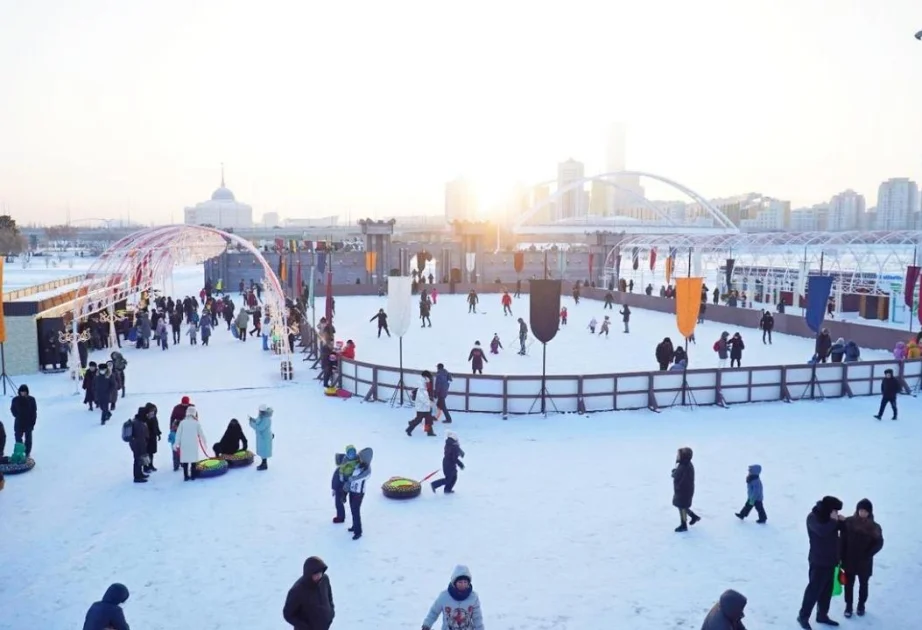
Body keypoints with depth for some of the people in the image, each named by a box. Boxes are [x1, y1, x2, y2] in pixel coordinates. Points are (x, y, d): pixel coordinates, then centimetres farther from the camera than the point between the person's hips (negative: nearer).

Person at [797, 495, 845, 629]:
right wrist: (833, 521, -24)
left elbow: (841, 529, 13)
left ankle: (822, 615, 30)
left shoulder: (828, 517, 6)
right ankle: (803, 616, 9)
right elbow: (822, 531, -33)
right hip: (818, 562, -8)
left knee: (827, 590, 16)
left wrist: (841, 521, -7)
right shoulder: (813, 517, -17)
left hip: (830, 560, 8)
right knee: (814, 589, -2)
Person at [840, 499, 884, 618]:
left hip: (864, 562, 0)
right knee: (849, 584, 9)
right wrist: (842, 557, -6)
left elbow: (879, 543, -6)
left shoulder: (874, 527, -10)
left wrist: (867, 555, -16)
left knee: (863, 584, 16)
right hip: (849, 560, 0)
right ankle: (848, 606, 24)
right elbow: (843, 541, -4)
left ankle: (861, 606, 34)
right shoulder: (848, 522, -9)